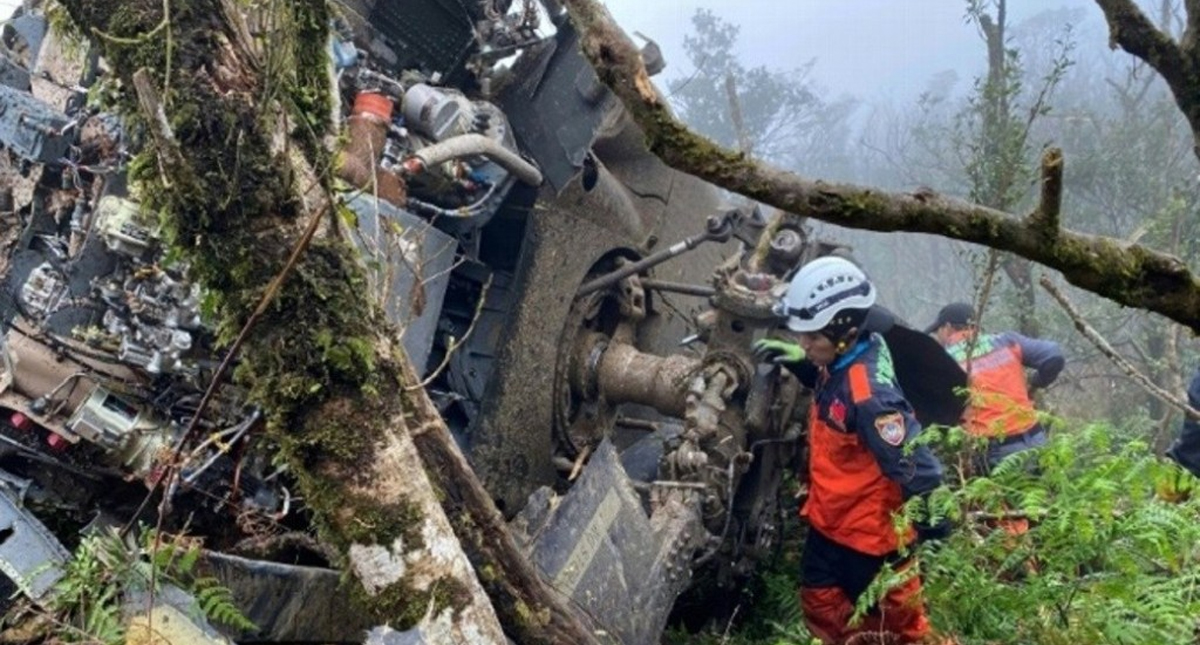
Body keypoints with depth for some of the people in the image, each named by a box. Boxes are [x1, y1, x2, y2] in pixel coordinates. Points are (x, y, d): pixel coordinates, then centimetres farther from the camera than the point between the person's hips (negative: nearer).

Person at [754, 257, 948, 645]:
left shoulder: (869, 393, -34)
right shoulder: (839, 363, -7)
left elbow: (913, 467, -31)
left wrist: (934, 532, -22)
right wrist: (796, 360, 1)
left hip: (870, 533, -9)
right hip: (830, 521, 9)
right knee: (821, 605, 25)